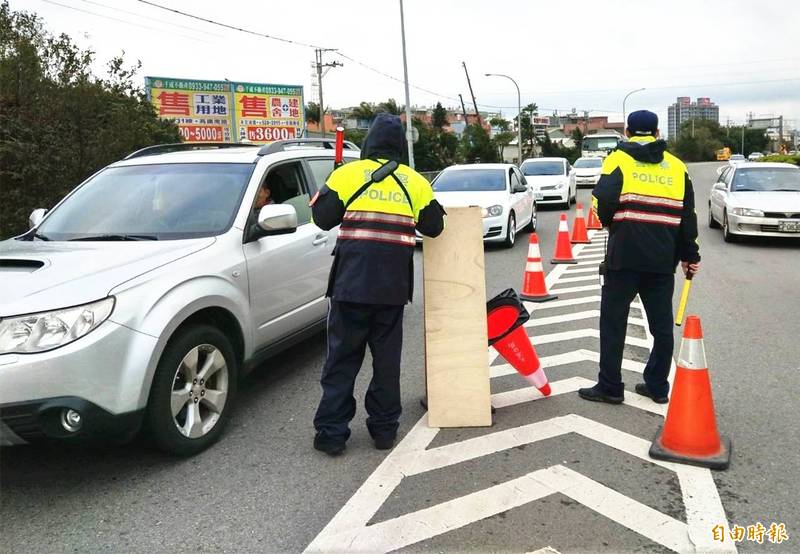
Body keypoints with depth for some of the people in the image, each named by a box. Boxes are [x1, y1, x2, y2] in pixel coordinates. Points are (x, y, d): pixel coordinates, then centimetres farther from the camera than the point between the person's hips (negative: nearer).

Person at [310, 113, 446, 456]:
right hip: (393, 286, 2)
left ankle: (332, 432, 10)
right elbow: (433, 226, 12)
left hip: (352, 282, -2)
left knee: (343, 357, 7)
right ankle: (384, 428, 21)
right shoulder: (414, 182, 5)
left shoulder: (348, 174, -3)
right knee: (386, 357, 14)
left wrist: (320, 195, 18)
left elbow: (323, 218, -1)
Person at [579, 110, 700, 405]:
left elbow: (602, 202, -15)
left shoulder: (619, 160, -1)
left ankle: (610, 387, 9)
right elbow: (688, 216, 13)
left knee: (613, 322, 5)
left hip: (624, 256, -4)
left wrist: (612, 223, 6)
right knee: (662, 325, 14)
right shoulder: (677, 166, 12)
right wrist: (690, 256, 20)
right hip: (663, 259, 4)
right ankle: (657, 386, 21)